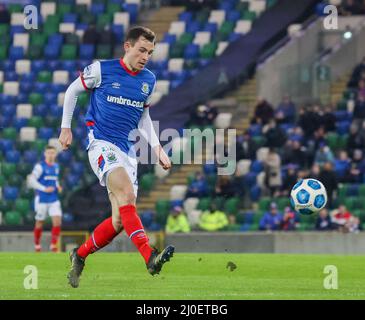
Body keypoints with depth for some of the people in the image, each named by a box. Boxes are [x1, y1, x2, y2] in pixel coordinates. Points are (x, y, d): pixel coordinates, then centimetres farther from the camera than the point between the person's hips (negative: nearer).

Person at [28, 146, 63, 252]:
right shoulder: (40, 166, -10)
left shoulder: (56, 166, 10)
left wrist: (58, 187, 5)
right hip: (42, 199, -4)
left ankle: (53, 245, -3)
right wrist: (44, 189, -21)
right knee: (39, 223, 6)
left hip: (54, 199, 5)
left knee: (57, 221, -10)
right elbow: (31, 181, -15)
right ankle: (37, 244, 25)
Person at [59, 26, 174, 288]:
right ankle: (150, 257, -44)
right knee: (126, 193, -31)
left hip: (127, 150, 6)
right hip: (101, 143, -6)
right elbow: (72, 91, 11)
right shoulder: (101, 70, -4)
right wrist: (66, 127, 9)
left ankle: (80, 255, 23)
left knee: (120, 220, 0)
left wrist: (157, 148, 14)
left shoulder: (149, 80, 12)